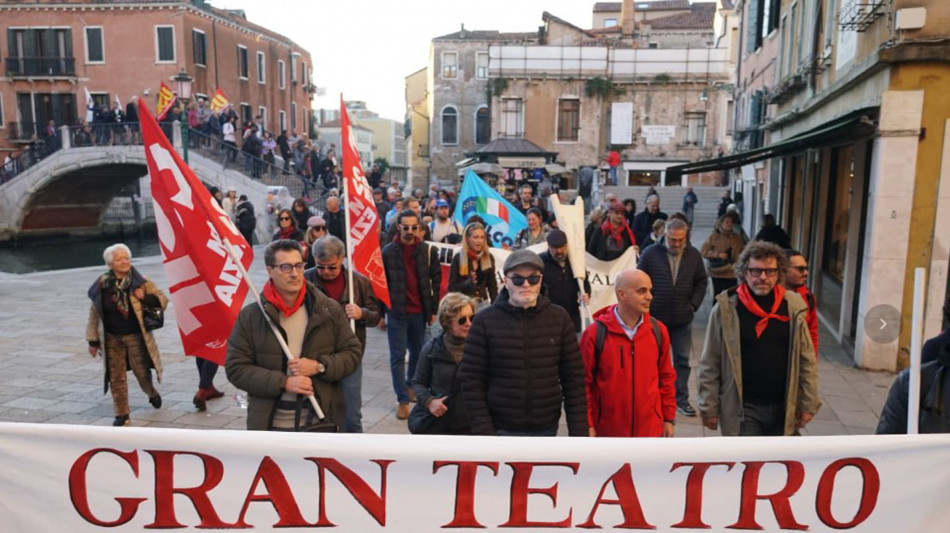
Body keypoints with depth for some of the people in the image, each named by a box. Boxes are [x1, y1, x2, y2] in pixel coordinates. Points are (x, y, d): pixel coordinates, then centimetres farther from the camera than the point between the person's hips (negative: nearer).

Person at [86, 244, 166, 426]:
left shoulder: (140, 282, -5)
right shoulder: (101, 286, -2)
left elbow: (162, 299, 1)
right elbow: (94, 315, 6)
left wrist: (145, 297, -19)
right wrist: (93, 341, 6)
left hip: (136, 336, -1)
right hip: (111, 338, 1)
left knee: (142, 371, 6)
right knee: (116, 377, 4)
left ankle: (152, 394, 39)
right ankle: (122, 414, 16)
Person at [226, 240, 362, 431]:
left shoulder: (329, 310, -1)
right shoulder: (250, 316, -4)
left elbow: (352, 352, 3)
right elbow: (236, 367, -5)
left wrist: (319, 366, -14)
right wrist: (283, 382, -16)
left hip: (320, 422, 1)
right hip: (270, 424, -1)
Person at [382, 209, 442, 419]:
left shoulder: (428, 251, 1)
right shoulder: (388, 252, -2)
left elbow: (436, 281, 5)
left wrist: (433, 310, 3)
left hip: (419, 312, 2)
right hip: (396, 312, -2)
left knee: (417, 352, 13)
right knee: (397, 356, -2)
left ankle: (411, 385, 34)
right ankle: (403, 400, 3)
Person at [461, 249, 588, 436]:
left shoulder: (559, 318, 1)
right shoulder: (485, 320, -5)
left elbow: (574, 378, 3)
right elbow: (472, 381, -5)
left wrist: (578, 430, -1)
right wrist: (483, 431, -10)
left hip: (547, 428, 2)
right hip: (502, 429, -2)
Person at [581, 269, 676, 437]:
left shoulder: (658, 330, -1)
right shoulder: (595, 333, -12)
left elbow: (666, 378, 8)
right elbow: (584, 381, -7)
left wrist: (669, 418, 8)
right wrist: (587, 424, -7)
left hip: (650, 428, 3)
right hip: (608, 429, -2)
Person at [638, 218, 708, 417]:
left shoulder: (694, 255, -1)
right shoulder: (650, 253, -8)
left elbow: (701, 282, 9)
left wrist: (693, 305, 0)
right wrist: (646, 307, -6)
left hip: (683, 319, 2)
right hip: (655, 318, -2)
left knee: (682, 360, 9)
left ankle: (681, 399, 20)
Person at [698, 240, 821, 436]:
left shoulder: (792, 306, -1)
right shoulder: (726, 309, -9)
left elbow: (807, 360, 5)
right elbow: (710, 365, -6)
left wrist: (808, 404, 3)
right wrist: (709, 408, -6)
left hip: (783, 408, 3)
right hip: (742, 408, -3)